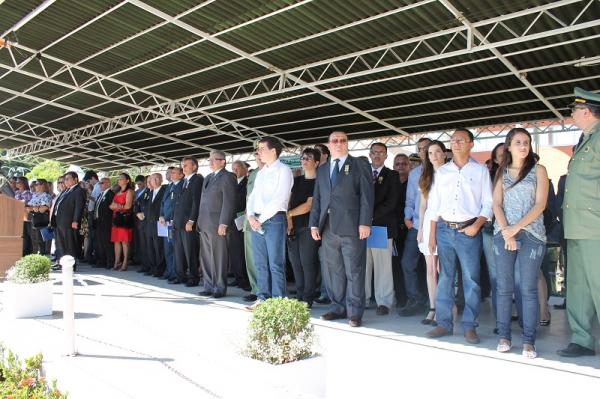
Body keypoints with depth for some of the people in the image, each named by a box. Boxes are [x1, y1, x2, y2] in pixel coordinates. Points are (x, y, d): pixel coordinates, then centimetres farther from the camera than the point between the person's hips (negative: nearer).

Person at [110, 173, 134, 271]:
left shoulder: (129, 191, -1)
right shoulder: (117, 192, 22)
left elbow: (128, 205, -12)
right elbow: (111, 206, 15)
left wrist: (118, 206, -4)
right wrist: (113, 206, -6)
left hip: (125, 218, -7)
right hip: (116, 218, 7)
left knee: (125, 241, -7)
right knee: (116, 241, 5)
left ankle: (125, 264, -4)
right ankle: (117, 262, 9)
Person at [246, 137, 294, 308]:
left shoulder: (283, 170, -4)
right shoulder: (261, 173, 20)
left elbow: (279, 199, -14)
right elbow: (253, 196, 17)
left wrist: (261, 218, -13)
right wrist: (251, 216, -1)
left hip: (274, 220, -7)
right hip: (256, 222, 7)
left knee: (275, 264, -5)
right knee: (260, 264, 10)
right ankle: (263, 298, 18)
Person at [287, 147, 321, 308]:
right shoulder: (296, 180, 17)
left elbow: (308, 206, -10)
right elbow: (287, 200, 10)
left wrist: (289, 214, -6)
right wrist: (288, 219, -3)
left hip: (308, 227, -6)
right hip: (293, 227, 6)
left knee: (307, 263, -4)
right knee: (295, 263, 8)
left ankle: (308, 299, 5)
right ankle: (299, 297, 17)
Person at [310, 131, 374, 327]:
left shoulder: (360, 166, 4)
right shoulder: (322, 169, 18)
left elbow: (366, 196, -4)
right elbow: (317, 198, 16)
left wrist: (365, 223, -12)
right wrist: (314, 224, 8)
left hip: (351, 228, -5)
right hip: (328, 228, 5)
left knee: (354, 272, 0)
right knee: (333, 271, 10)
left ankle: (355, 312, 8)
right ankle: (338, 308, 21)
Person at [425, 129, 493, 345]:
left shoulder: (480, 170, 6)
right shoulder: (442, 171, 12)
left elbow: (488, 203, 3)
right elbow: (434, 204, 11)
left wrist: (477, 225, -12)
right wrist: (432, 234, 6)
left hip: (468, 231, -2)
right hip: (444, 229, 3)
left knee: (471, 279, -1)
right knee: (444, 278, 6)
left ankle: (469, 326, 10)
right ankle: (444, 323, 14)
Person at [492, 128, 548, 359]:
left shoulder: (538, 170, 7)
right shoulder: (501, 172, 13)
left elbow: (540, 204, -3)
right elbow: (497, 204, 5)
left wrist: (516, 228, -11)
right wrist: (506, 232, -9)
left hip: (531, 234, -2)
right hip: (503, 234, 2)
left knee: (528, 289, -2)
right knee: (503, 287, 3)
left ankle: (528, 341, 5)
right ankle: (504, 336, 11)